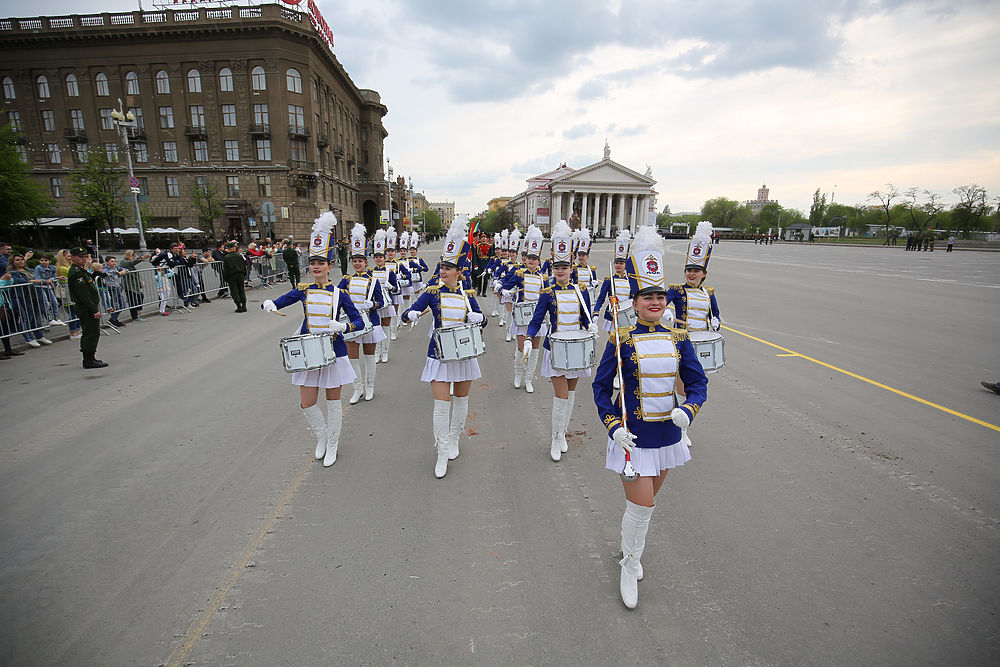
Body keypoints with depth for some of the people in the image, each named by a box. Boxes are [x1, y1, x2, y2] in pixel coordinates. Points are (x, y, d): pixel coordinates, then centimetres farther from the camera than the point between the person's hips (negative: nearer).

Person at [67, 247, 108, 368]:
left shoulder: (81, 271, 16)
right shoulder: (76, 273, -16)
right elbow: (83, 294, -21)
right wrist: (95, 310, -22)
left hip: (88, 308, 11)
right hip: (87, 309, -11)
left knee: (88, 333, 16)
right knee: (93, 333, -8)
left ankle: (88, 359, 24)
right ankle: (89, 360, -5)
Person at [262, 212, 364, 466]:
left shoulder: (340, 294, -5)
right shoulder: (302, 291, 1)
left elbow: (359, 323, -5)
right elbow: (274, 304, 7)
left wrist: (343, 326, -25)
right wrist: (268, 305, -17)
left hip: (334, 352, -2)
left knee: (333, 401, 9)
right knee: (307, 404, 5)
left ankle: (332, 446, 27)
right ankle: (322, 438, 32)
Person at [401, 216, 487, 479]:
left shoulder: (468, 294, 2)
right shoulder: (432, 292, -4)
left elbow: (482, 320, 8)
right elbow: (408, 313, -10)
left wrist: (474, 316, -15)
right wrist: (413, 315, -34)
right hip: (440, 354, -3)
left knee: (461, 400, 14)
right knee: (441, 405, -5)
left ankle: (453, 441, 34)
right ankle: (443, 454, 6)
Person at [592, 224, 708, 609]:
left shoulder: (678, 339, 0)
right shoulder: (622, 340, -11)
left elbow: (698, 382, 3)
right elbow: (601, 386, -6)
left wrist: (687, 409, -18)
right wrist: (613, 425, -17)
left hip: (666, 433, 4)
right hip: (632, 434, -4)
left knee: (647, 499, 20)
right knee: (642, 504, -3)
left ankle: (630, 548, 46)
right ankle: (629, 567, 23)